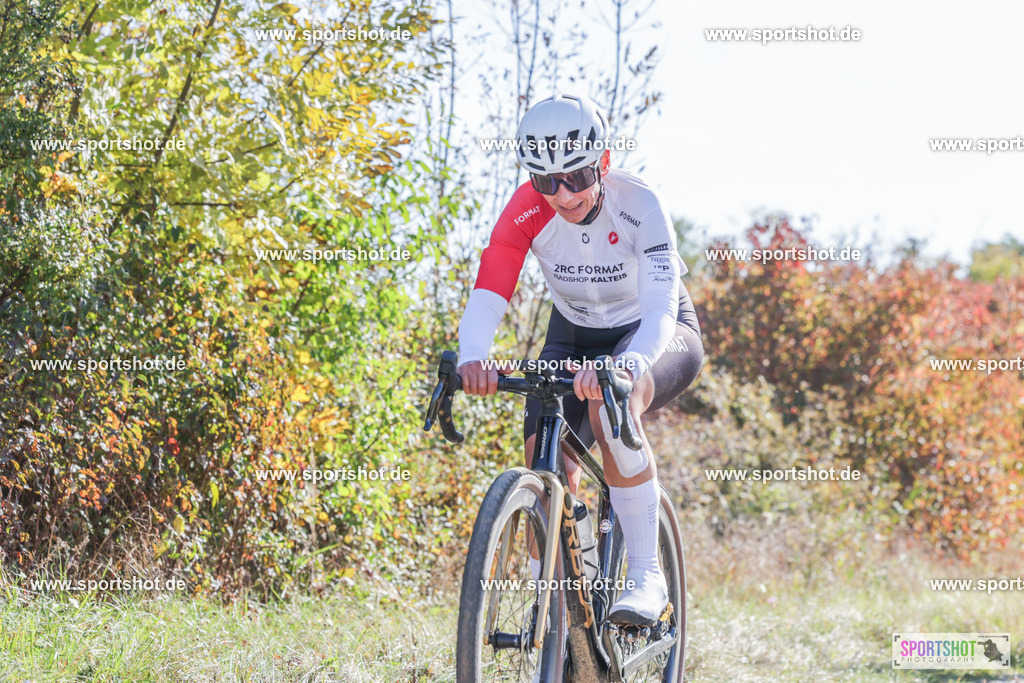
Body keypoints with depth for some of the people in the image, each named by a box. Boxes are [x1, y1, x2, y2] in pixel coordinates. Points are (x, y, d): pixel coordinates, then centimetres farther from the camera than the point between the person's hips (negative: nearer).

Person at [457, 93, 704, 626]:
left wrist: (627, 365, -62)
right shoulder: (526, 212, -22)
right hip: (575, 336, 4)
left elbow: (661, 304, -42)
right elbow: (488, 294, -30)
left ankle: (646, 575, -29)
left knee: (611, 403, -37)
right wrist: (471, 360, -53)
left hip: (657, 334, -4)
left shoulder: (638, 205, -30)